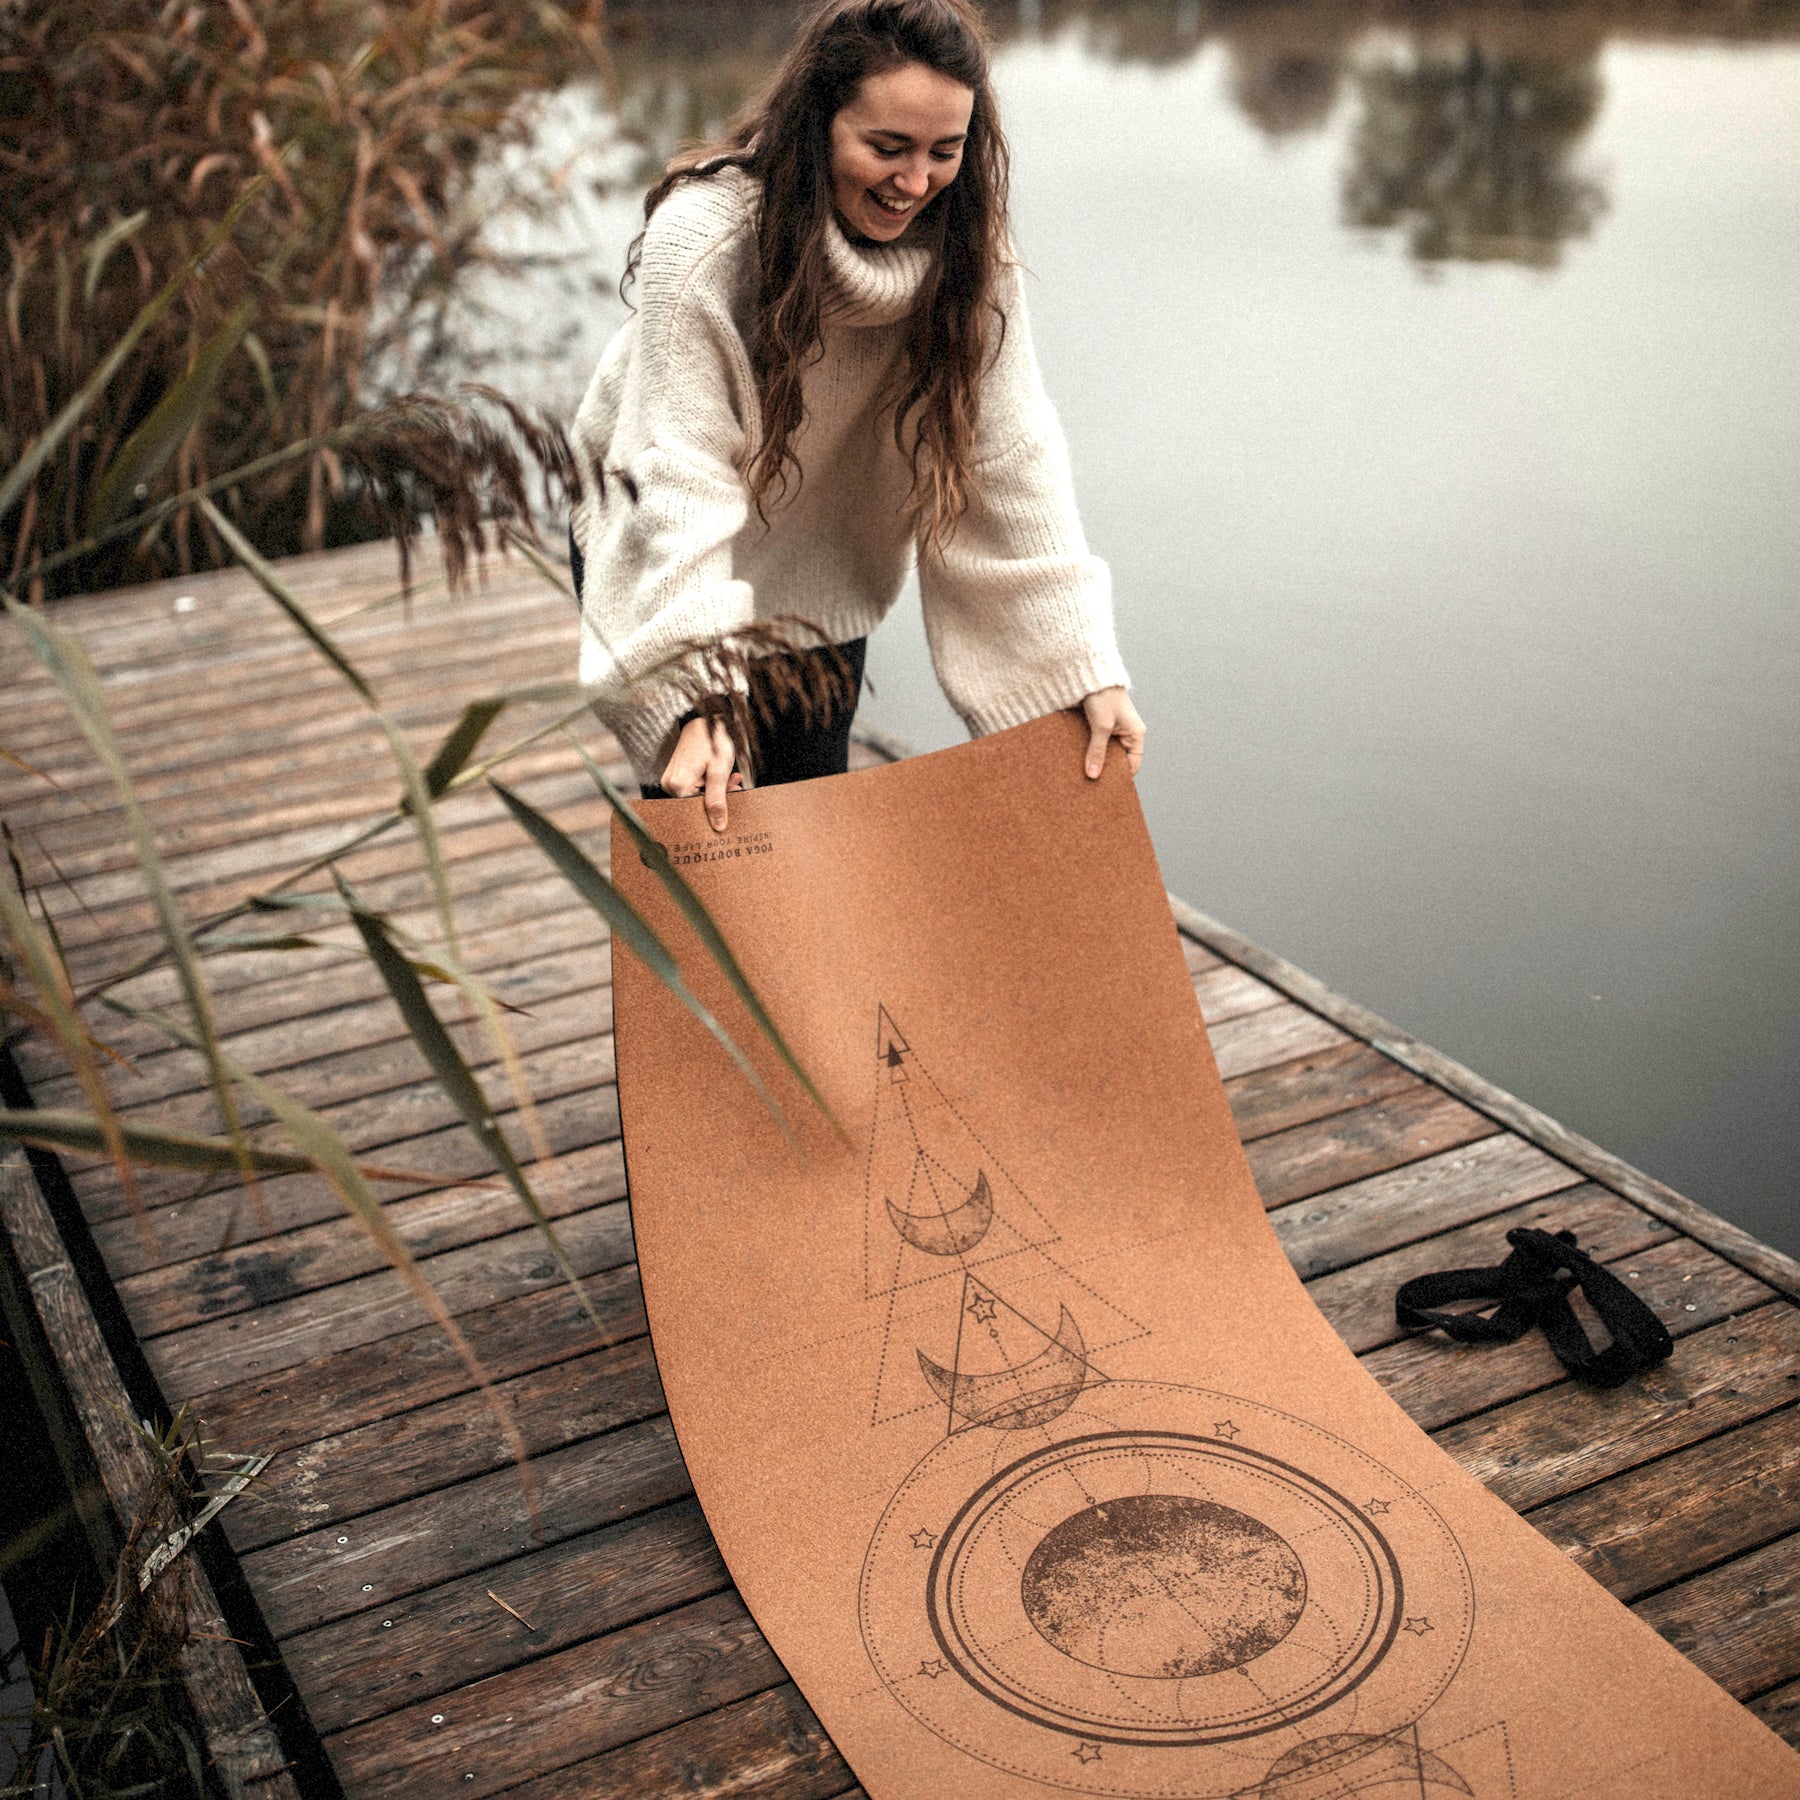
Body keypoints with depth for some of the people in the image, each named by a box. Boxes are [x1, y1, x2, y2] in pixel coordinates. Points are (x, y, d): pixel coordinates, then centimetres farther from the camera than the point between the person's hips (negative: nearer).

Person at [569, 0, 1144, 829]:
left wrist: (1091, 667, -26)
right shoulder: (701, 237, -33)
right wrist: (699, 702, -44)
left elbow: (1011, 457, -20)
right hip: (657, 536, -3)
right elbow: (681, 476, -36)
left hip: (820, 558, 3)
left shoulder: (969, 252, -21)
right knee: (707, 814, -4)